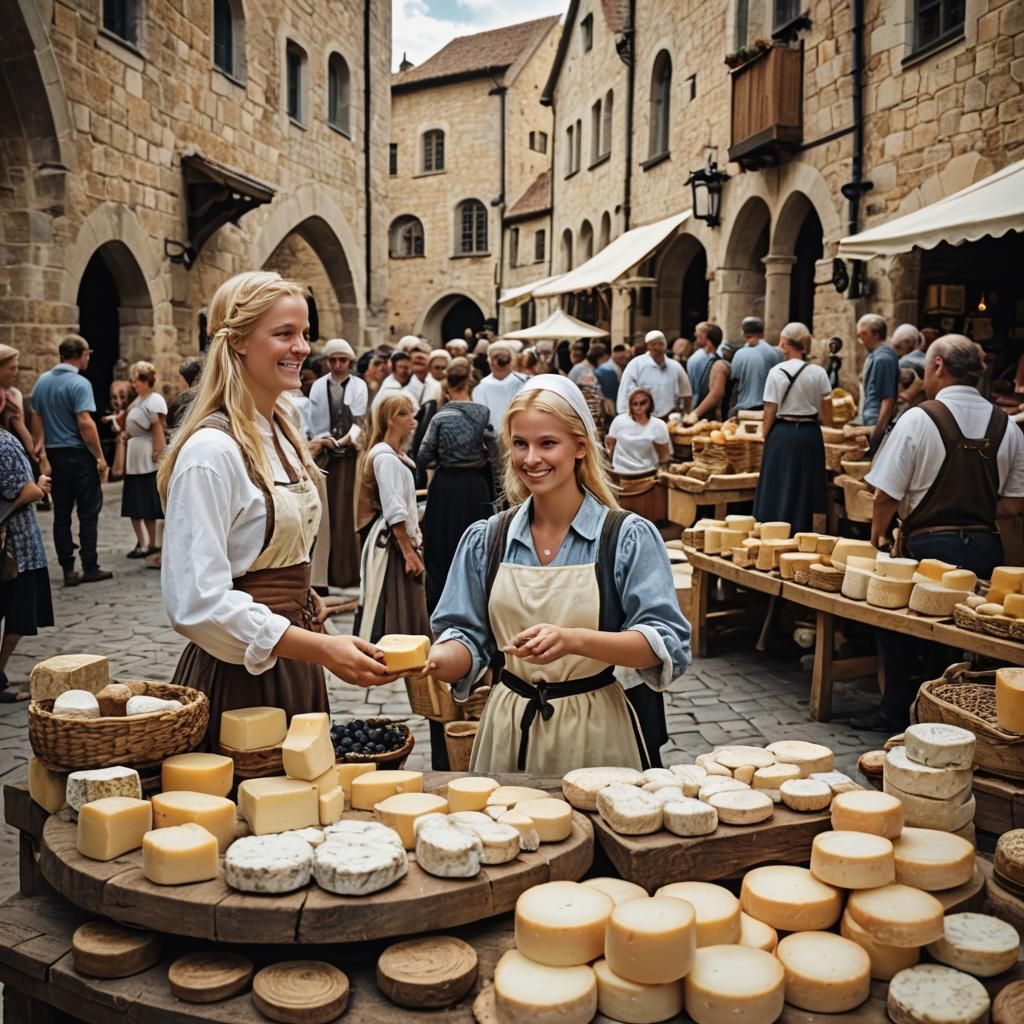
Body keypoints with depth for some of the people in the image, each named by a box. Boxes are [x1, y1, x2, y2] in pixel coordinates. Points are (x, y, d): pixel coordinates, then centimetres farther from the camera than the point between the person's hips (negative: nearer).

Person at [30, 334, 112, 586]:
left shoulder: (42, 381, 9)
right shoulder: (79, 383, -13)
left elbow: (36, 419, 11)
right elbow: (85, 423, -19)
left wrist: (40, 449, 17)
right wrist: (100, 457, -15)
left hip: (54, 455, 6)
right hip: (79, 455, -6)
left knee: (61, 514, 8)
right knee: (88, 513, 1)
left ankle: (68, 570, 10)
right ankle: (90, 568, 3)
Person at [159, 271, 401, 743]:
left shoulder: (283, 435, 9)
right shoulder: (211, 451, -18)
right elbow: (196, 603, -25)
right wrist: (322, 649, -29)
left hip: (295, 665, 8)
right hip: (238, 674, -8)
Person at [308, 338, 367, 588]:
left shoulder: (358, 386, 3)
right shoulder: (318, 386, 8)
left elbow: (359, 420, -5)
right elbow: (315, 420, 6)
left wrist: (346, 440, -20)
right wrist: (324, 441, -9)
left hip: (352, 454, -1)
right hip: (327, 455, 1)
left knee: (349, 510, -4)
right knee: (329, 510, 1)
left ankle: (348, 569, 1)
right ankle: (330, 569, 7)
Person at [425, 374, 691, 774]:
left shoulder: (628, 537, -9)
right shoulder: (485, 539, 2)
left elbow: (667, 645, -15)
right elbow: (468, 638, 3)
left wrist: (574, 641, -30)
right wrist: (435, 658, -20)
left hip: (598, 734, -3)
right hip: (509, 733, 3)